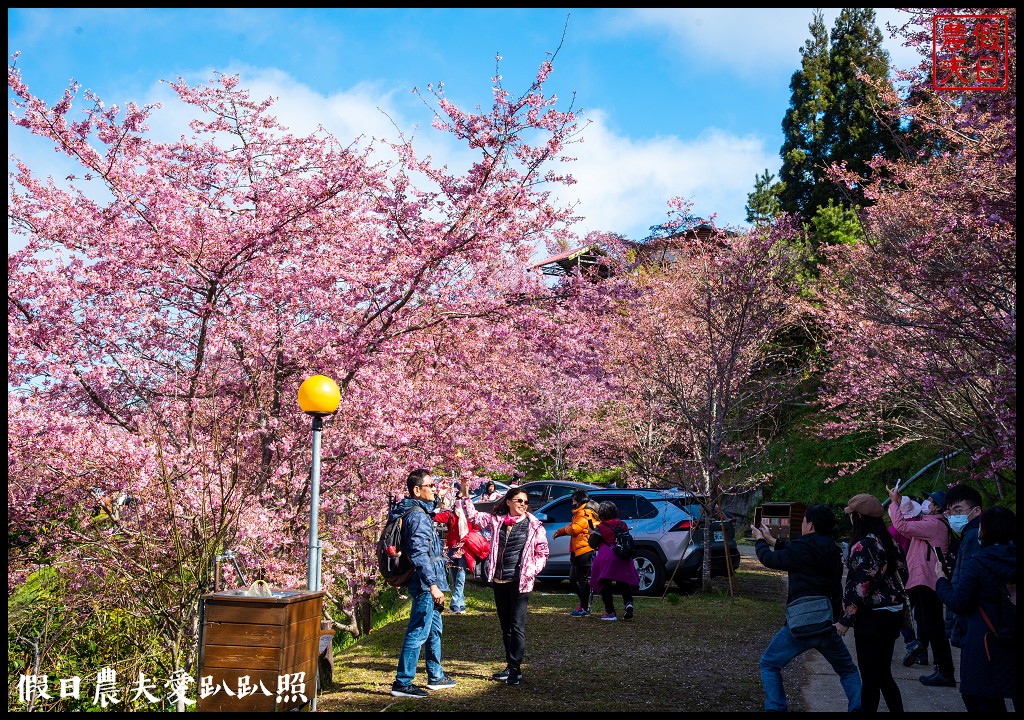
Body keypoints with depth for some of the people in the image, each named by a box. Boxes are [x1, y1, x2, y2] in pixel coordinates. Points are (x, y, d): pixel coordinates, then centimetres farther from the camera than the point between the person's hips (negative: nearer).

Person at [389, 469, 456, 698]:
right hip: (425, 584, -11)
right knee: (418, 633, -7)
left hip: (427, 585, 11)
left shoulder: (422, 511, 15)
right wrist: (432, 585, -24)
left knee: (434, 629, 20)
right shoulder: (417, 516, -18)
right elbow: (419, 554, -24)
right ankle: (402, 683, -2)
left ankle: (436, 676, 31)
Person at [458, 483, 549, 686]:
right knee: (505, 626, 12)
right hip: (499, 580, 4)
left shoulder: (534, 526, -2)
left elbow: (542, 553, 2)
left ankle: (516, 669, -4)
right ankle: (510, 666, 21)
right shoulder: (496, 520, 6)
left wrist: (531, 571, -11)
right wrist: (465, 495, -2)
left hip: (519, 582, -4)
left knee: (517, 626, -8)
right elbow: (473, 516, 9)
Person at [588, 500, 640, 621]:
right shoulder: (623, 524, 10)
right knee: (624, 584, 11)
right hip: (623, 559, 4)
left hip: (606, 558, -4)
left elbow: (592, 544, -4)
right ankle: (628, 602, -16)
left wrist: (592, 534, 16)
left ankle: (610, 612, 1)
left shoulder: (601, 527, -4)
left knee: (605, 586, 5)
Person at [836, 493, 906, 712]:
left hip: (873, 616, -9)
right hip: (892, 612, 9)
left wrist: (846, 619, -12)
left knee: (870, 675, 0)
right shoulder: (886, 540, 9)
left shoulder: (863, 545, -17)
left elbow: (858, 586, -19)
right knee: (883, 673, 16)